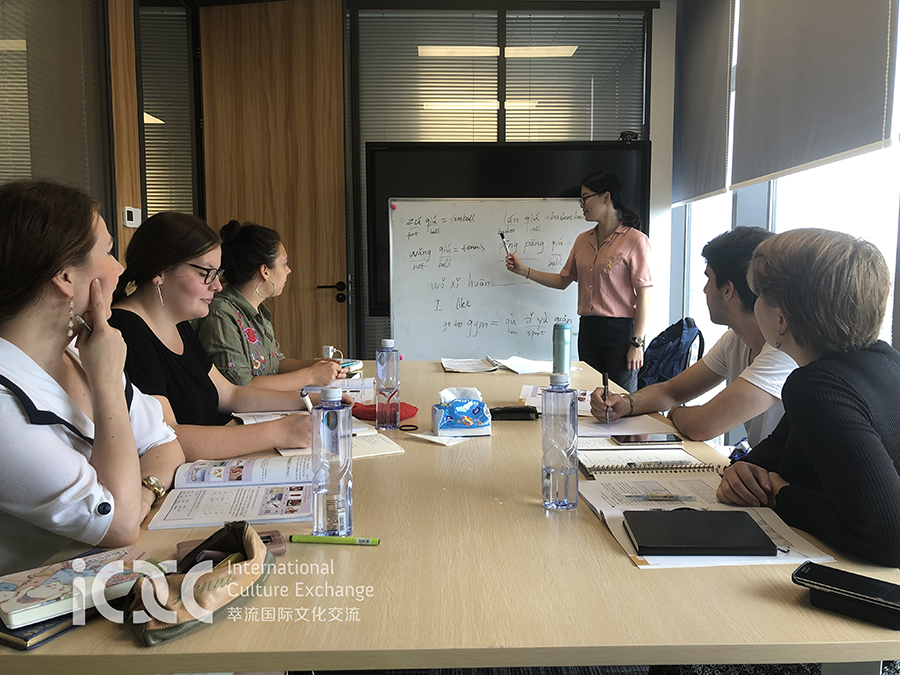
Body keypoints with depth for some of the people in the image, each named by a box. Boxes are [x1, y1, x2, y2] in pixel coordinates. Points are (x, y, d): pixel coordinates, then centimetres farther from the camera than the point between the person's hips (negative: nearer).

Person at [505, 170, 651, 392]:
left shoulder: (635, 240, -7)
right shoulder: (583, 240, 13)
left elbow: (644, 294, -10)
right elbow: (563, 280, 21)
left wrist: (637, 342, -14)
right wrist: (523, 270, 13)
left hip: (620, 330, -6)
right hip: (588, 328, 6)